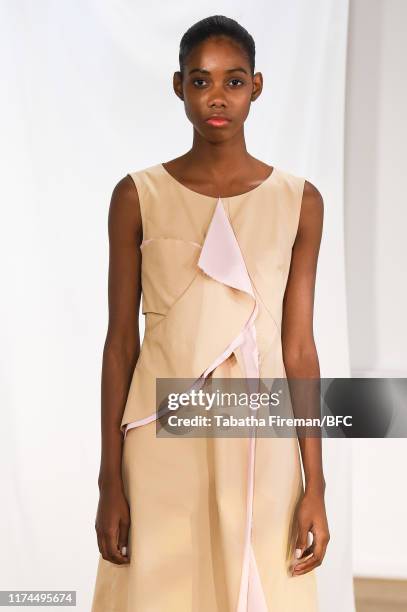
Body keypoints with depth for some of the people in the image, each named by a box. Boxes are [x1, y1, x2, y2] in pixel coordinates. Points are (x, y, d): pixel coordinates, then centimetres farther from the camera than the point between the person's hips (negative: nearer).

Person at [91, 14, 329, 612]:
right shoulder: (138, 196, -1)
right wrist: (110, 482, -2)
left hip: (259, 442, 1)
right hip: (163, 438, 0)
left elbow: (299, 347, 1)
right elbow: (121, 341, 0)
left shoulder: (299, 200, 1)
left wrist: (315, 485, -1)